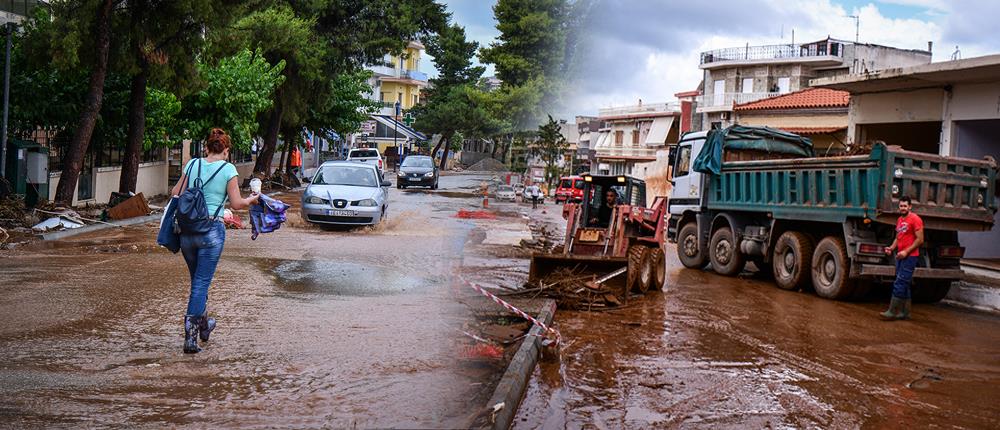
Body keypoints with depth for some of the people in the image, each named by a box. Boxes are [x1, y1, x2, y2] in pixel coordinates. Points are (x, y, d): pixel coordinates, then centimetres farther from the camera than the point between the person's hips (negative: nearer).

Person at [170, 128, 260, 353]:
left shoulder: (192, 164, 6)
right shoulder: (228, 169, -5)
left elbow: (176, 193, 8)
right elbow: (237, 203, -4)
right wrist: (253, 199, 15)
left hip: (187, 230, 4)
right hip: (211, 231, -4)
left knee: (197, 279, 21)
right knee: (201, 282, 0)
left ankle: (203, 324, 36)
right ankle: (190, 336, -3)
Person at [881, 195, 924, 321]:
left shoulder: (915, 219, -10)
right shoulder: (899, 220, 16)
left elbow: (920, 239, -14)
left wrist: (906, 251, -18)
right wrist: (891, 248, 5)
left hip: (910, 257, -9)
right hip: (900, 256, 9)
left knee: (899, 284, -10)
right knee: (904, 285, 11)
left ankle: (892, 311, -9)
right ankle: (905, 312, 17)